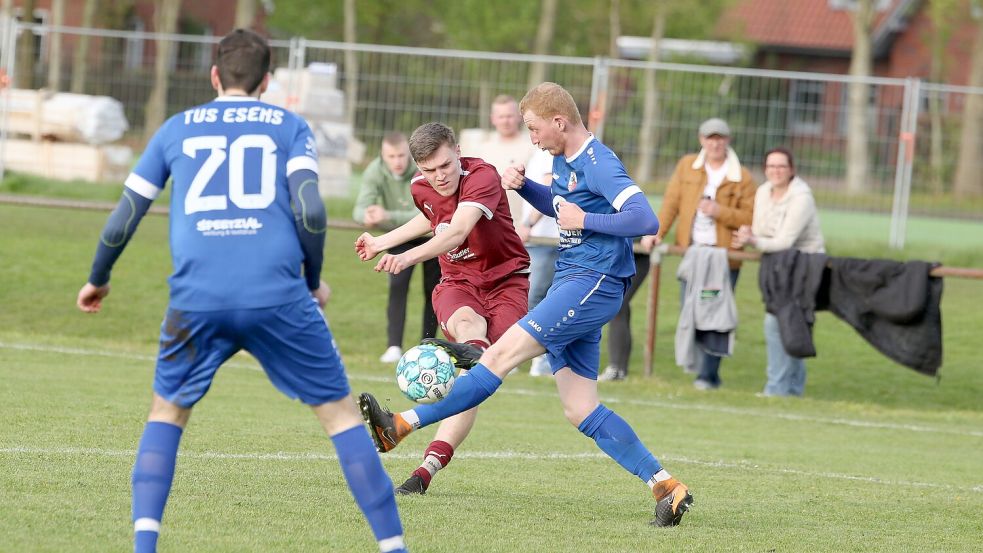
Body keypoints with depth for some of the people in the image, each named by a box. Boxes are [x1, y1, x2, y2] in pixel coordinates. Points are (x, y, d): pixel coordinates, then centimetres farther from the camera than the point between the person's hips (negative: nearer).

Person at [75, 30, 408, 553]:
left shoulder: (176, 129, 18)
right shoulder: (289, 126, 13)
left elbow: (122, 219, 18)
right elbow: (309, 211, -2)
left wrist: (97, 280, 35)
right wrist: (314, 281, 14)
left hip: (196, 299, 1)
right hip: (278, 295, -1)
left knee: (167, 412, 21)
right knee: (340, 411, 9)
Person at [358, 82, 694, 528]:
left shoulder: (599, 165, -14)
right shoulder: (563, 161, 15)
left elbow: (646, 220, -24)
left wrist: (585, 220, -19)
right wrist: (522, 186, 15)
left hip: (592, 286, -11)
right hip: (571, 286, 11)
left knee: (503, 353, -13)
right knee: (581, 412, 4)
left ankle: (402, 426, -14)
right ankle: (666, 487, 4)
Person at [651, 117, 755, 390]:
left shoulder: (742, 177, 0)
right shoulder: (687, 166, 10)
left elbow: (750, 218, -4)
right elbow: (671, 201, 7)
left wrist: (720, 212, -16)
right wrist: (657, 233, -3)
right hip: (691, 252, 3)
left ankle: (708, 374, -1)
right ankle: (696, 357, 25)